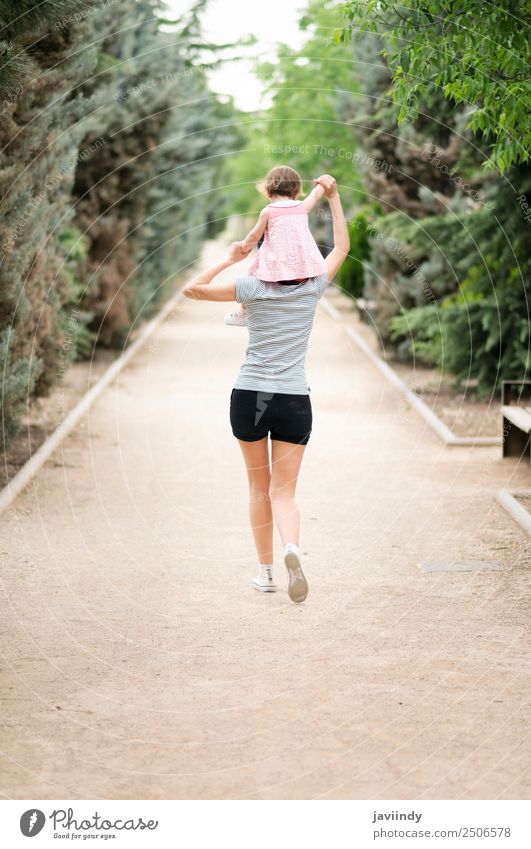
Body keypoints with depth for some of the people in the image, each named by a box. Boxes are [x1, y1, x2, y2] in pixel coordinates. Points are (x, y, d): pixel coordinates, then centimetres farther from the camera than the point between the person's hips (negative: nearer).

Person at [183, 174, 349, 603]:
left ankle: (266, 570, 19)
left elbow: (193, 288, -2)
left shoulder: (254, 287, -2)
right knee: (283, 493, 1)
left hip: (249, 398, 0)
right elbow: (342, 247, 19)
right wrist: (333, 195, 23)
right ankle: (292, 549, -30)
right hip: (294, 402, 0)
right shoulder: (313, 288, 3)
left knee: (259, 487, 17)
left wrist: (230, 260, 5)